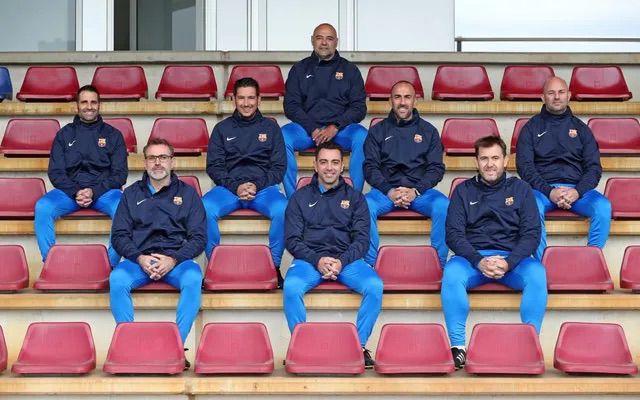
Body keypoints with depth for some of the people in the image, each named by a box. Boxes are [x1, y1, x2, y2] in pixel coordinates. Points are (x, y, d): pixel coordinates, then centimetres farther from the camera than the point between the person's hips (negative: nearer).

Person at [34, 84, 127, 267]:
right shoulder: (64, 134, 15)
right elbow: (55, 172, 7)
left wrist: (94, 191, -12)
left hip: (104, 190, -1)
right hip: (69, 190, 1)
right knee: (42, 207, -30)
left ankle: (110, 266, -27)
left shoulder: (113, 134, 12)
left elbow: (120, 173, 4)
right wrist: (75, 192, -12)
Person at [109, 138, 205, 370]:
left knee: (193, 278, -35)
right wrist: (139, 258, -9)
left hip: (176, 259, -1)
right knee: (117, 279, -32)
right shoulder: (132, 194, 19)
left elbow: (198, 237, 7)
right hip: (139, 259, 1)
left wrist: (173, 260, -11)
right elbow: (119, 235, 10)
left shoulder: (187, 193, 15)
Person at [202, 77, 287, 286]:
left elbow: (279, 166, 10)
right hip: (229, 186, 1)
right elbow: (214, 166, 8)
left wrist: (257, 185, -8)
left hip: (263, 187, -1)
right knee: (205, 208, -32)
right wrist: (236, 187, -10)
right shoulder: (222, 128, 17)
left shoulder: (270, 127, 17)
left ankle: (274, 265, -17)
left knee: (282, 210, -34)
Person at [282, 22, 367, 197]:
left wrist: (335, 127, -11)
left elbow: (359, 107, 6)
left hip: (341, 128, 0)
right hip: (307, 127, 0)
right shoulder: (300, 69, 15)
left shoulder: (350, 70, 14)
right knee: (284, 135, -31)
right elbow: (291, 106, 5)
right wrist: (313, 129, -11)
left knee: (361, 136, -33)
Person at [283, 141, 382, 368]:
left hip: (347, 259, 1)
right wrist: (317, 261, -12)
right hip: (309, 258, 0)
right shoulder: (300, 198, 14)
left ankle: (359, 345, -16)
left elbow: (362, 239, 6)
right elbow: (292, 239, 6)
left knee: (375, 286, -29)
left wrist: (341, 262, -12)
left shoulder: (355, 197, 15)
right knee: (291, 286, -33)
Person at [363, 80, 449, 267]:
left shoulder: (428, 131, 15)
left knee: (443, 206, -31)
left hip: (420, 189, 0)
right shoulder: (378, 131, 15)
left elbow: (436, 168, 7)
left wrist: (415, 191, -11)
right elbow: (370, 167, 6)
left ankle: (439, 264, -20)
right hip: (386, 189, 0)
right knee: (366, 206, -32)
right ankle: (369, 264, -22)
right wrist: (389, 191, -12)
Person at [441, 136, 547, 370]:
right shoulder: (464, 190, 12)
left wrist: (508, 263, -14)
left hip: (512, 257, 0)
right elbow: (454, 234, 3)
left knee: (537, 274, -32)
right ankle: (458, 345, -27)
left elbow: (531, 234, 4)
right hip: (473, 256, 0)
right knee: (451, 273, -33)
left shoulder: (520, 189, 12)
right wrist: (479, 261, -15)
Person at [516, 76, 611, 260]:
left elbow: (594, 167, 10)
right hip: (543, 188, -1)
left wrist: (577, 191, -10)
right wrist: (549, 192, -14)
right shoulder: (532, 127, 12)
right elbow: (524, 166, 2)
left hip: (577, 188, 2)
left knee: (603, 207, -30)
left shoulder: (580, 128, 18)